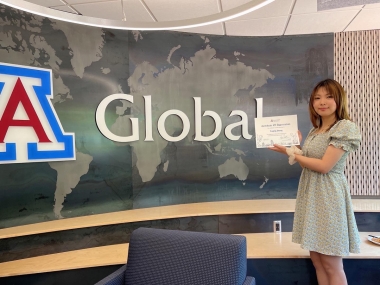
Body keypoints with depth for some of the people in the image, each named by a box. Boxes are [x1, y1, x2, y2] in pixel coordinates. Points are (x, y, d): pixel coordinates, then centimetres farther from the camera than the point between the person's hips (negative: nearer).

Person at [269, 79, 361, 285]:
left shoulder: (345, 127, -10)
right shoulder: (315, 131, 14)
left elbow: (324, 166, -17)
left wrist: (291, 153, -10)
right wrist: (297, 146, 9)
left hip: (328, 195, -8)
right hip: (309, 194, 8)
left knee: (331, 264, 2)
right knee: (316, 260, 13)